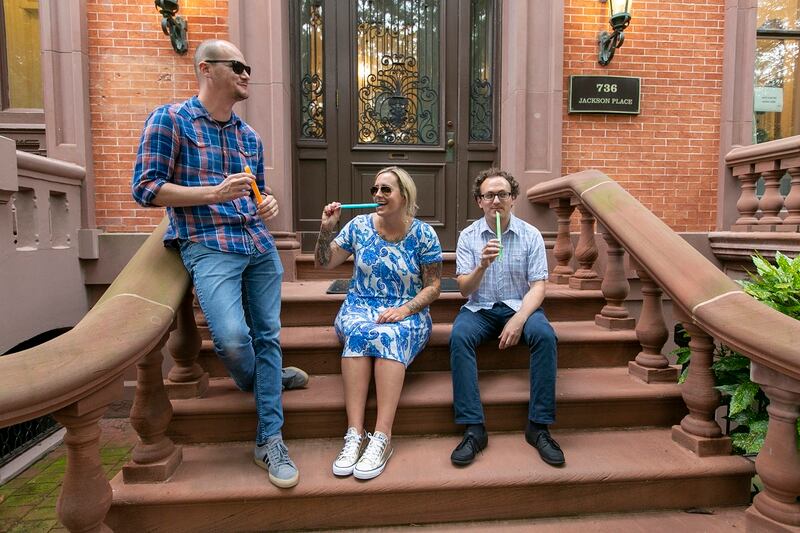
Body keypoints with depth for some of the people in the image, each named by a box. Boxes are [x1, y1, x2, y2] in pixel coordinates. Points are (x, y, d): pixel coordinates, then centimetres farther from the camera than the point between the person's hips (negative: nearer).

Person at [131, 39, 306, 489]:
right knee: (232, 336, -22)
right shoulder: (170, 120, 0)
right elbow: (146, 188, -6)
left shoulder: (250, 136, 17)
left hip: (260, 245, 6)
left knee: (268, 335, 1)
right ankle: (256, 382, 17)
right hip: (208, 246, -6)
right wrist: (215, 193, -16)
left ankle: (270, 440, 11)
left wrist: (269, 203, 2)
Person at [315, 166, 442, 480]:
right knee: (358, 331, -34)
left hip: (407, 314, -1)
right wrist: (326, 230, -6)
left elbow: (433, 286, 0)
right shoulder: (359, 226, 5)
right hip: (359, 308, 2)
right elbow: (325, 263, 11)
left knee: (388, 335, -36)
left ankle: (382, 438, -37)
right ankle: (354, 435, -36)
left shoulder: (423, 234, -1)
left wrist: (405, 310, -17)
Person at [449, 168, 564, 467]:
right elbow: (464, 289, -4)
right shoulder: (468, 236, 1)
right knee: (459, 336, -31)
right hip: (480, 308, 0)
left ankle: (539, 427, -19)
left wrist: (519, 319, -23)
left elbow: (537, 286, -5)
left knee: (545, 335, -31)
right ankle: (473, 429, -27)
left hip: (520, 306, 0)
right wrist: (482, 265, -25)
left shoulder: (531, 235, 0)